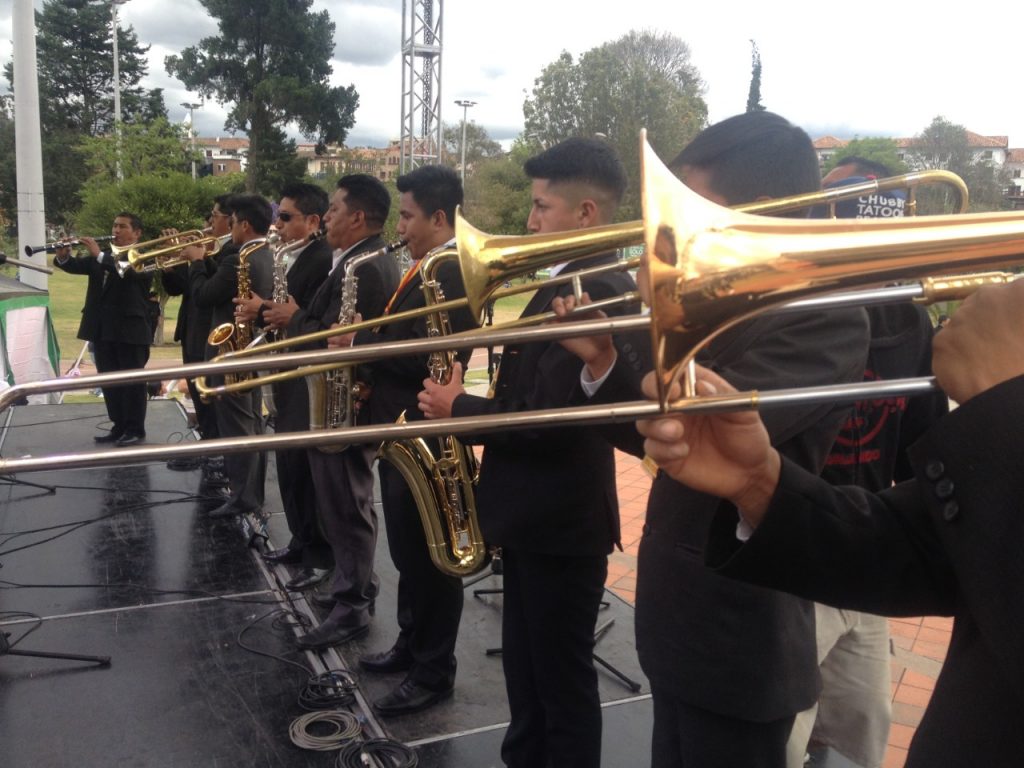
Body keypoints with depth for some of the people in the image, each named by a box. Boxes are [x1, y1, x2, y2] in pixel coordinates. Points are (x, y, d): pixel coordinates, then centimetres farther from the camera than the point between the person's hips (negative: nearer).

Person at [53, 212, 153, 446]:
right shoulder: (100, 256, 15)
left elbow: (129, 271, -24)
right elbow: (77, 266, 3)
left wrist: (99, 255, -28)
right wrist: (63, 257, -18)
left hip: (130, 328, -7)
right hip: (102, 329, 7)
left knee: (132, 381, 0)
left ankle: (135, 429, 7)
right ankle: (119, 427, 20)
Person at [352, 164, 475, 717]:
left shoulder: (452, 271, -19)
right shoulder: (427, 267, 14)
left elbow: (421, 357, -27)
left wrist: (360, 341, -15)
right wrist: (365, 343, 0)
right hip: (401, 429, 10)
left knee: (429, 557, 3)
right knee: (408, 553, 21)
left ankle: (434, 672, 17)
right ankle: (411, 645, 36)